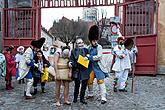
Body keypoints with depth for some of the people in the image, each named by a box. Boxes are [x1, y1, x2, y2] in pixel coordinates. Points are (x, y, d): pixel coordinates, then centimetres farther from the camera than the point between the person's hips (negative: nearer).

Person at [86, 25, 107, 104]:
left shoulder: (99, 47, -9)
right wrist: (87, 57, -4)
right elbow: (86, 55, 18)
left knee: (100, 81, -8)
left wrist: (89, 57, -18)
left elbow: (99, 57, -18)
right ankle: (90, 94, 31)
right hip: (90, 66, 5)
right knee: (89, 81, 11)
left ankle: (103, 97, -5)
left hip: (98, 66, -5)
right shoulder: (89, 47, 5)